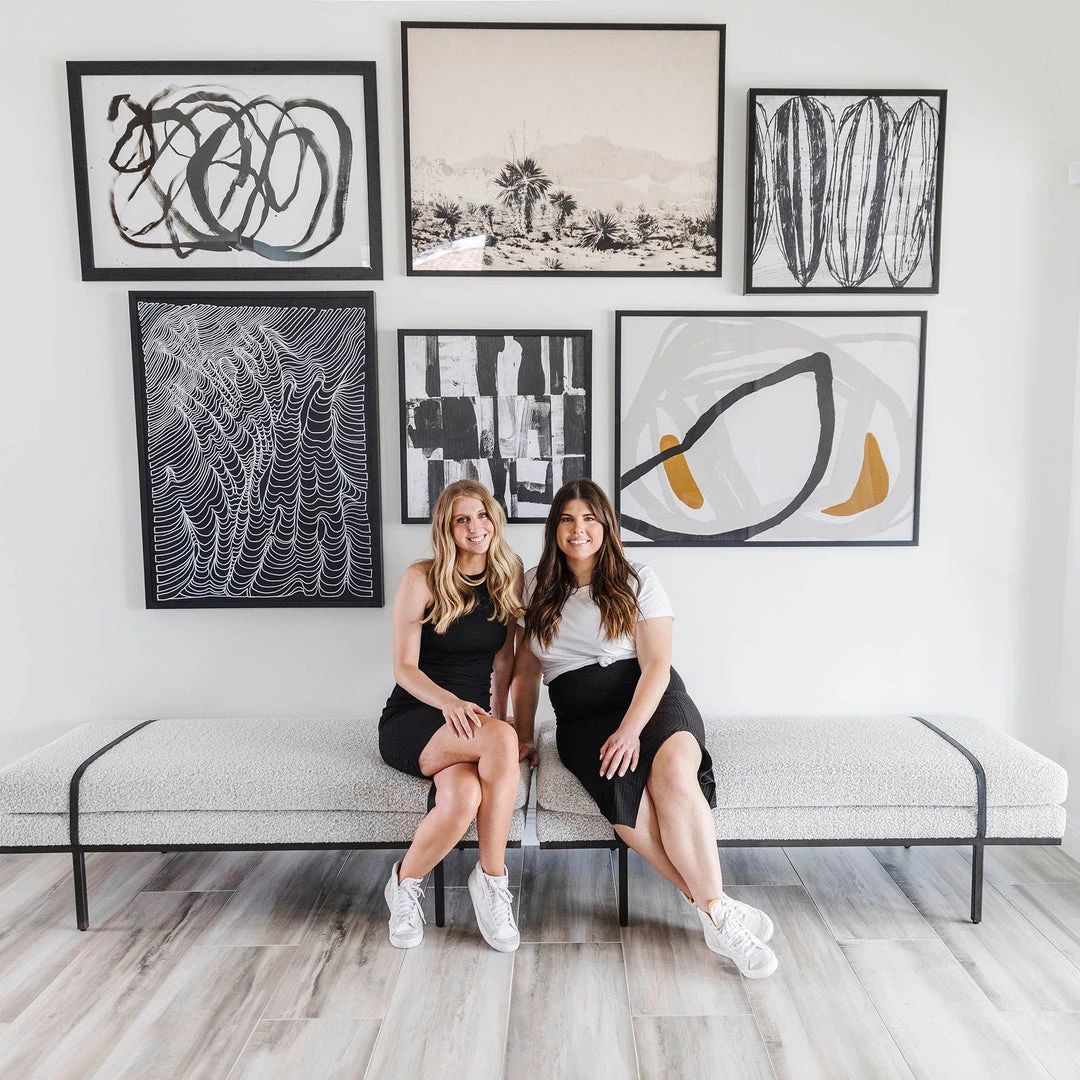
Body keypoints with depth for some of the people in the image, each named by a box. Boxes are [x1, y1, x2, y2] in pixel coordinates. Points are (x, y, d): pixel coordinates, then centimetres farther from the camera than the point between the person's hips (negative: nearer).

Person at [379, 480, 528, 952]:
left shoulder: (507, 580, 7)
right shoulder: (422, 579, -5)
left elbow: (503, 661, 11)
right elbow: (404, 667, -7)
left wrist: (497, 722, -1)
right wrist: (448, 701, -25)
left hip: (471, 721, 3)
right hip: (412, 719, -3)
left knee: (465, 797, -33)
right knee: (503, 738, -33)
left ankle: (406, 881, -4)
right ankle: (493, 876, -13)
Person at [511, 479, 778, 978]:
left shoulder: (637, 581, 3)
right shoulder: (535, 586, 10)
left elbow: (656, 663, -6)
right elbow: (525, 670, 14)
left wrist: (631, 730, -19)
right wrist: (522, 739, 12)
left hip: (650, 700, -1)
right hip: (581, 718, 1)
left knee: (673, 769, -35)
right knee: (624, 795, -30)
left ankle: (713, 909, -25)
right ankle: (719, 909, -20)